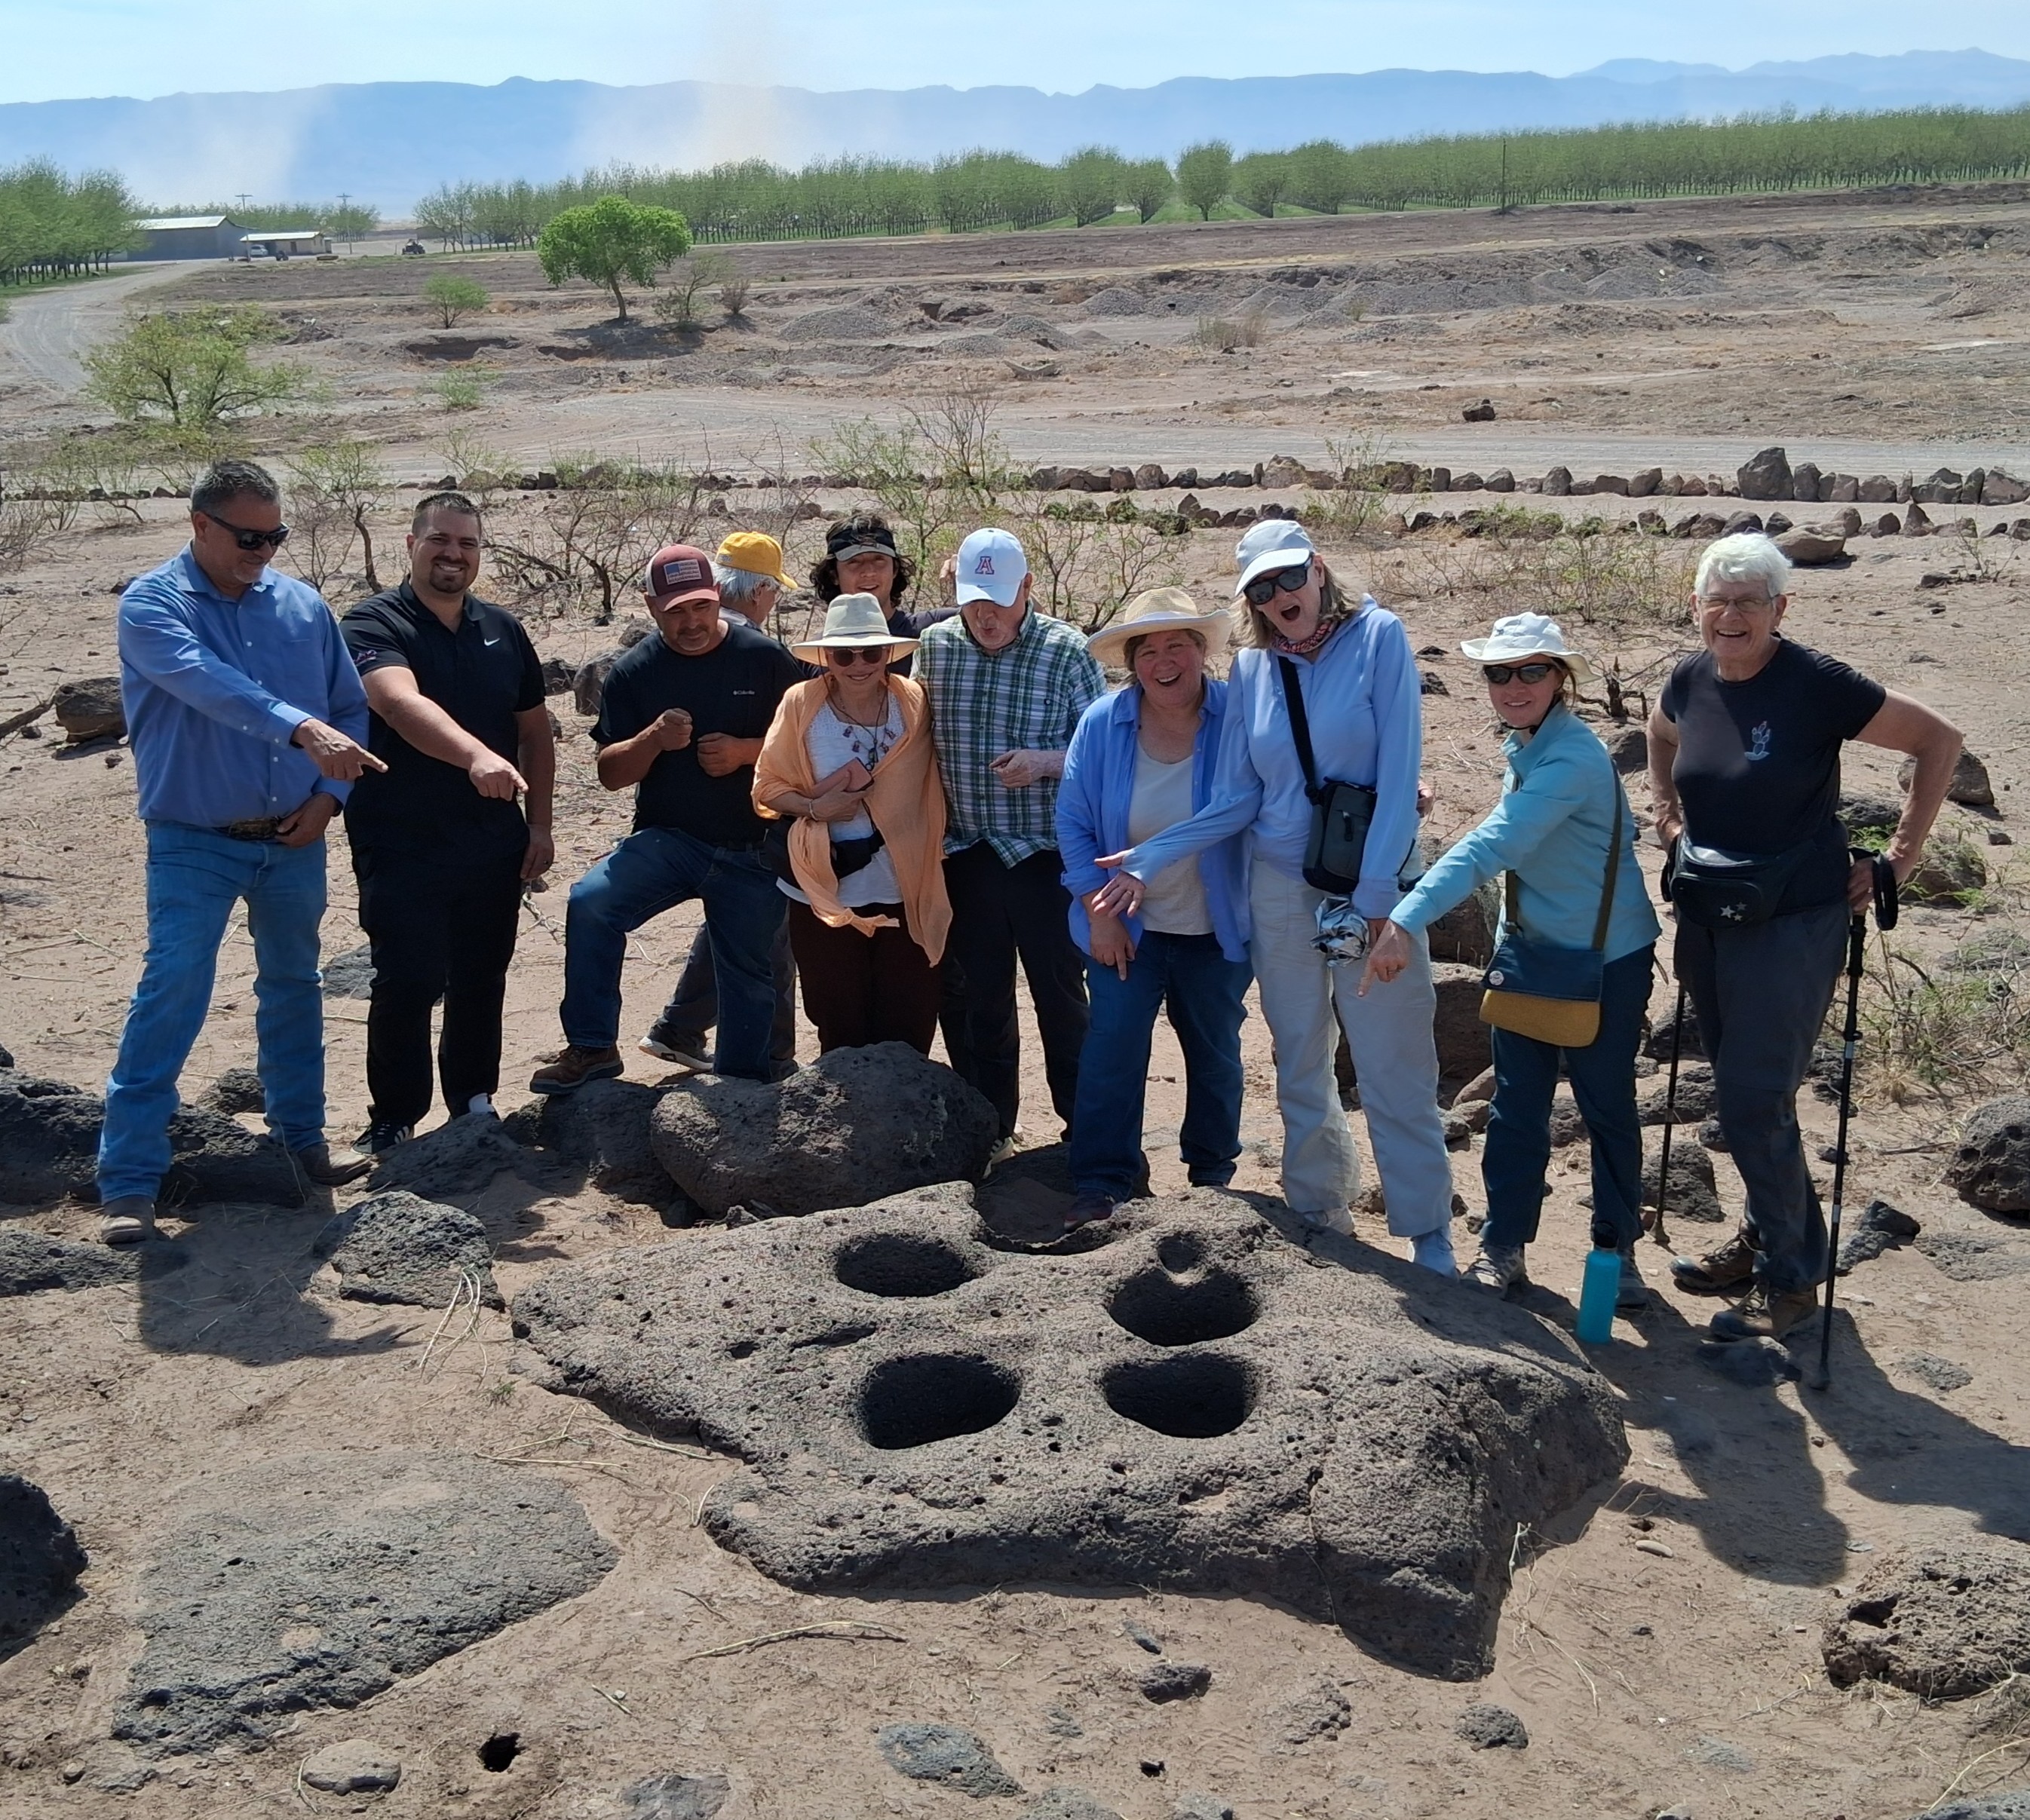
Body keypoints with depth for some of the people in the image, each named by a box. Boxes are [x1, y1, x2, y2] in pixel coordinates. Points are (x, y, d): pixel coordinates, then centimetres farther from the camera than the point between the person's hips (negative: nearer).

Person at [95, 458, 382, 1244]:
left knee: (294, 990, 16)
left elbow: (351, 707, 8)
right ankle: (128, 1181, -4)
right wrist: (303, 730, -44)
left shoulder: (302, 605, 3)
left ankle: (301, 1137, 33)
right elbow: (207, 683, -30)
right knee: (170, 998, -9)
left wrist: (329, 794, -7)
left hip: (295, 840, 5)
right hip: (195, 844, -4)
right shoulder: (150, 605, -10)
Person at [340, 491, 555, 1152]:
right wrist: (476, 755, -46)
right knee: (408, 984, -5)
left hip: (493, 848, 5)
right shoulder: (374, 624, -9)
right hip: (402, 849, -5)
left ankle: (474, 1101, 29)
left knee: (482, 981, 12)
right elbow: (401, 702, -29)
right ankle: (393, 1119, 10)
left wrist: (538, 824, 10)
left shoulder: (503, 631, 10)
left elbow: (535, 730, 17)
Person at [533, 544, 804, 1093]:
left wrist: (746, 750, -18)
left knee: (748, 977, 7)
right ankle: (592, 1048, -11)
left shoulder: (765, 658, -4)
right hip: (667, 839, 1)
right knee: (590, 903, -24)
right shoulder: (635, 671, 0)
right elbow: (610, 773, 0)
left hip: (753, 851, 0)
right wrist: (654, 739, -21)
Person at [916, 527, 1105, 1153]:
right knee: (976, 999, 12)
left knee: (1060, 993, 6)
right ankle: (989, 1127, 26)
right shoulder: (934, 645, 3)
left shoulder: (1067, 652, -7)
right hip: (965, 853, 3)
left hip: (1045, 854, -3)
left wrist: (1044, 761, -24)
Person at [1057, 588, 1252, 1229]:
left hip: (1216, 932, 0)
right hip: (1125, 928, 0)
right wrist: (1098, 911, -9)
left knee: (1216, 1053, 16)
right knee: (1112, 1051, -4)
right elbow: (1074, 823, -4)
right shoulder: (1102, 723, -9)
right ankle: (1103, 1183, 8)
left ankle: (1212, 1171, 36)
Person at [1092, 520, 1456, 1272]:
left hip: (1372, 885, -4)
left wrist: (1376, 892, -16)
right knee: (1301, 1070, 12)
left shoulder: (1378, 637, -7)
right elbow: (1235, 799, 6)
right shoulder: (1252, 668, 4)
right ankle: (1320, 1221, 27)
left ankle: (1430, 1238, 10)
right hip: (1281, 885, 4)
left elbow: (1398, 772, -12)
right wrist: (1148, 861, -3)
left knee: (1396, 1074, -2)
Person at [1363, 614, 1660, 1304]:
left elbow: (1490, 846, -36)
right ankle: (1503, 1247, 17)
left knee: (1607, 1106, 8)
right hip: (1529, 950, 7)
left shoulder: (1575, 758, -25)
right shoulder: (1522, 748, 3)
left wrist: (1407, 920, -43)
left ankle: (1617, 1247, 24)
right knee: (1515, 1106, 8)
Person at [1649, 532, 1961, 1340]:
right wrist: (1666, 813, 13)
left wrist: (1899, 856, -8)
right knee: (1738, 1089, 16)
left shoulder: (1817, 684, -17)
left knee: (1754, 1099, -6)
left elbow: (1939, 739, -8)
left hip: (1793, 923, -6)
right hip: (1705, 917, 6)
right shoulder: (1689, 681, -1)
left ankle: (1791, 1277, 10)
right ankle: (1766, 1234, 34)